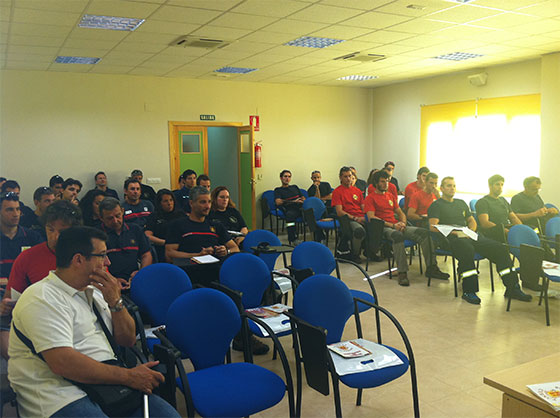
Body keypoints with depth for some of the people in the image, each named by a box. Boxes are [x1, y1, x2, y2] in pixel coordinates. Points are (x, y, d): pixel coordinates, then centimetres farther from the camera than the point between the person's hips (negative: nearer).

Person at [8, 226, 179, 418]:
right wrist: (128, 376, -18)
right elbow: (62, 363, -22)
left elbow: (128, 340, 18)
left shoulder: (93, 291, 17)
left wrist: (115, 301, 0)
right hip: (64, 395, -6)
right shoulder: (42, 299, -10)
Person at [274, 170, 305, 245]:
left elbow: (303, 198, 30)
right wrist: (293, 201, 0)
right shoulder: (278, 190, 20)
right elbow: (278, 202, 3)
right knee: (289, 215, -41)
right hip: (290, 209, -4)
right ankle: (293, 239, -46)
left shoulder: (294, 187, 34)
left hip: (301, 208, 4)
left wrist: (302, 201, 4)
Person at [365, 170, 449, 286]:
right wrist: (392, 225, -16)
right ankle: (402, 272, -40)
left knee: (425, 233, -14)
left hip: (397, 226, 7)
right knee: (398, 236, -41)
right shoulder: (370, 198, 4)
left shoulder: (390, 196, 26)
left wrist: (402, 223, 0)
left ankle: (431, 268, -14)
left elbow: (401, 213, 25)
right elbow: (371, 218, -9)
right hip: (383, 228, -7)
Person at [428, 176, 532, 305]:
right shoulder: (436, 205, 9)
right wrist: (452, 231, -17)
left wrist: (470, 231, 5)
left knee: (499, 248, -14)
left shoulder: (461, 203, 30)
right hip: (451, 238, -6)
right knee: (467, 249, -40)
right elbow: (433, 226, -5)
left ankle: (512, 287, -12)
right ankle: (469, 291, -33)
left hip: (470, 236, 6)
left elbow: (472, 221, 29)